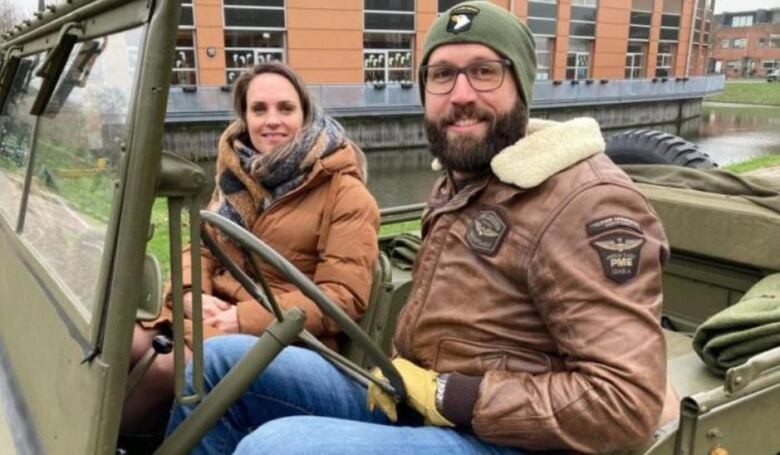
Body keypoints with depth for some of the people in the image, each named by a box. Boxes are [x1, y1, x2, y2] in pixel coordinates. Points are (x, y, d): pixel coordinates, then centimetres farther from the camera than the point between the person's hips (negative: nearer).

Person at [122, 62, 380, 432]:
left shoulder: (346, 195, -8)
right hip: (214, 312, 6)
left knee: (164, 368, -25)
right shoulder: (239, 174, 12)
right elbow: (201, 246, 15)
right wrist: (192, 294, -9)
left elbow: (342, 298, -15)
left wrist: (246, 319, -21)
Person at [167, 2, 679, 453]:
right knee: (222, 361, 4)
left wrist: (447, 396, -20)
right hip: (409, 400, 9)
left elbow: (628, 400, -24)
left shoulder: (589, 205, -18)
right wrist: (397, 372, 2)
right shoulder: (459, 180, 11)